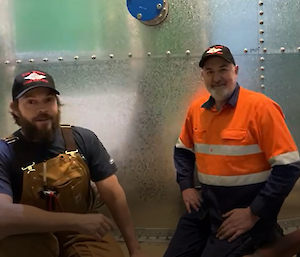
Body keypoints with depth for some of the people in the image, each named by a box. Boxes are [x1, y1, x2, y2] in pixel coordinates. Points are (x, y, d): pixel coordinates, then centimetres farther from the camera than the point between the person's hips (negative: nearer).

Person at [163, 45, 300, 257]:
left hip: (248, 211, -6)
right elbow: (183, 150, 20)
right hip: (207, 207, 6)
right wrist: (186, 186, 6)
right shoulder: (196, 109, 3)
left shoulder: (260, 107, -16)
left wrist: (254, 213, -17)